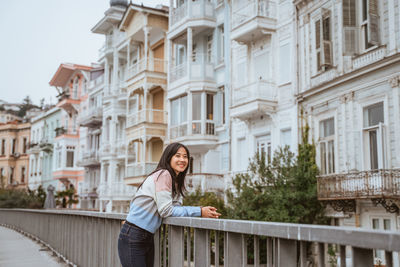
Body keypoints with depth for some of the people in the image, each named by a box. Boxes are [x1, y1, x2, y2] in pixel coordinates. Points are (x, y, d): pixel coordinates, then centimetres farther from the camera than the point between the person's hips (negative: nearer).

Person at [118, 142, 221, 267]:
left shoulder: (177, 182, 12)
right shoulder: (163, 174, -17)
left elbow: (175, 207, 3)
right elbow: (166, 210, -20)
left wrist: (204, 211, -11)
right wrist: (199, 212, -18)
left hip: (148, 238, 9)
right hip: (133, 238, -9)